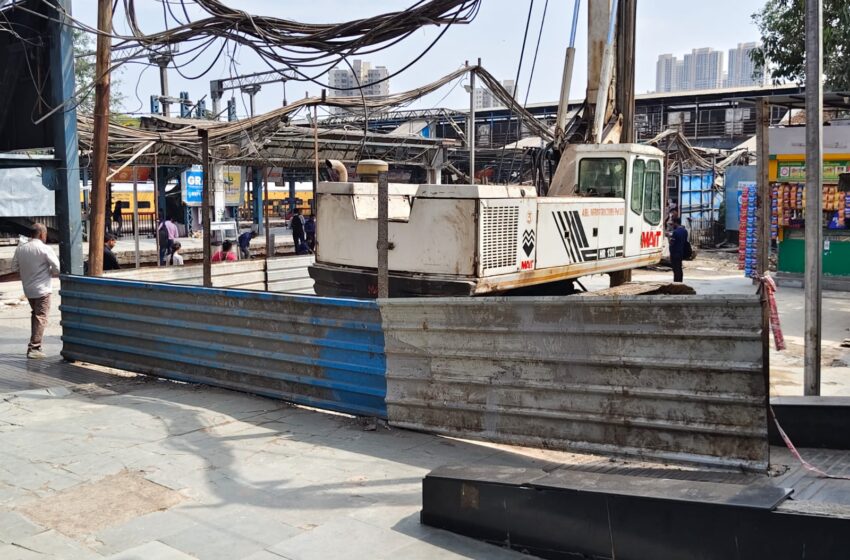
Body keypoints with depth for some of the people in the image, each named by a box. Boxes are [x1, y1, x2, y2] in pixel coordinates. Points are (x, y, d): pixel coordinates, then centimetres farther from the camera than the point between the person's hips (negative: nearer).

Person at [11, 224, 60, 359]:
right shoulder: (45, 249, -15)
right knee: (41, 318, -1)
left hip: (27, 288, 6)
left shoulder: (20, 249, 2)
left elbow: (14, 267, 9)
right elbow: (57, 268, -15)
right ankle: (34, 348, -5)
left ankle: (35, 345, 22)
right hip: (42, 288, -6)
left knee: (35, 315, 21)